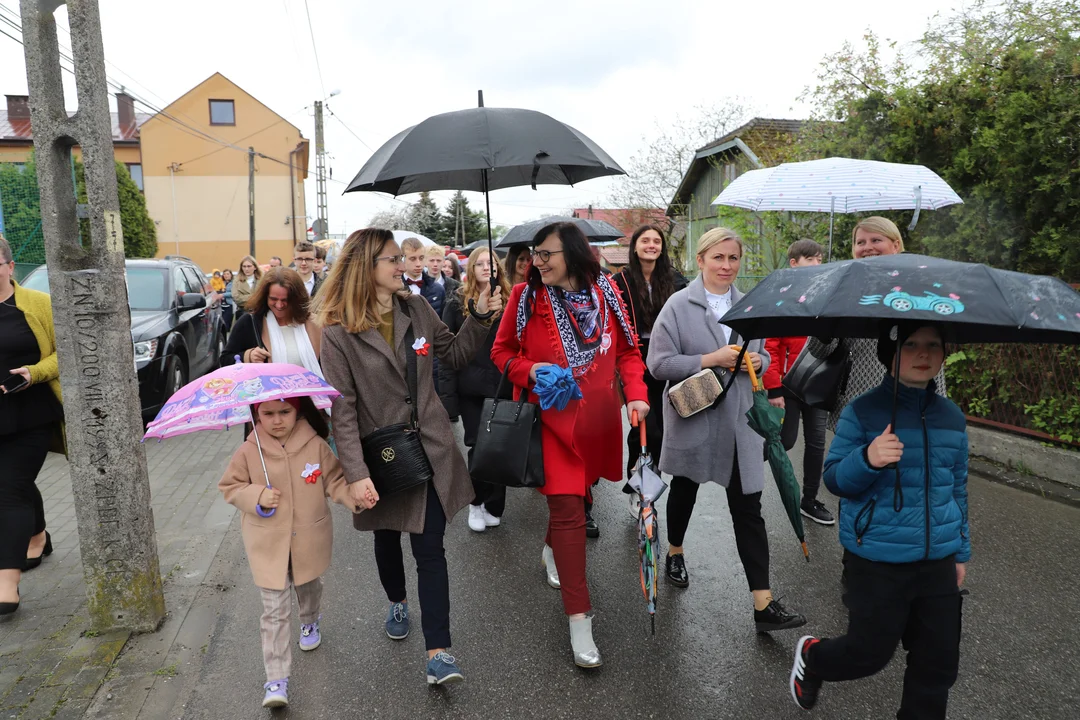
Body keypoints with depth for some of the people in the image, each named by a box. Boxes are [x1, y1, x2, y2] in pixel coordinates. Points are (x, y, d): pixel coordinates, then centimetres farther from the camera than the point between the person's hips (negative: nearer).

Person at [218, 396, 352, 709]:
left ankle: (310, 623, 59)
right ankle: (277, 679, 6)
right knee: (274, 612, -1)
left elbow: (335, 480, -5)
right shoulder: (248, 452, -11)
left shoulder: (316, 446, -11)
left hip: (309, 542, 2)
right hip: (268, 546, -1)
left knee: (309, 589, 28)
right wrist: (256, 495, -20)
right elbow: (230, 487, -1)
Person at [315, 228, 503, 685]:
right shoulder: (339, 331, -13)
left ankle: (438, 651, 6)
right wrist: (356, 473, -20)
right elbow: (342, 408, -15)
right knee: (387, 536, 21)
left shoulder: (416, 309, -1)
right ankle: (397, 603, 50)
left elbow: (455, 355, 10)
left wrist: (481, 317, -4)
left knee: (430, 547, 0)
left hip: (429, 449, 1)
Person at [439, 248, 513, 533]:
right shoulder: (457, 302, 2)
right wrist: (448, 390, -7)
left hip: (503, 385, 1)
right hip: (471, 386, -1)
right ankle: (476, 503, 24)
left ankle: (494, 507, 16)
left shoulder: (508, 300, 5)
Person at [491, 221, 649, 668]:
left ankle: (553, 550, 52)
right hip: (553, 418, -3)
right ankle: (579, 618, 0)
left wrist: (636, 393, -7)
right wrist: (530, 370, -16)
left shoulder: (605, 291, 0)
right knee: (567, 510, -7)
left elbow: (628, 350, 7)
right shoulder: (527, 296, -5)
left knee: (579, 493, 20)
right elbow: (502, 351, 4)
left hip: (599, 419, 4)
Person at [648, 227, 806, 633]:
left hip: (740, 421, 3)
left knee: (748, 509, -1)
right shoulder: (679, 305, -8)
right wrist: (710, 360, -20)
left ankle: (763, 604, 3)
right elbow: (659, 364, -12)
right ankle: (675, 553, 47)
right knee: (684, 490, 20)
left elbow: (763, 355, 17)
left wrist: (757, 361, -7)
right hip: (693, 417, -2)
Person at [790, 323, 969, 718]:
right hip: (877, 563, -5)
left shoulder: (952, 417, 5)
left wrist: (962, 551, 17)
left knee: (939, 661, 11)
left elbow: (958, 488, 15)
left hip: (938, 563, 5)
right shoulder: (862, 412, -11)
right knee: (870, 653, 6)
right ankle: (810, 656, 36)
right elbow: (834, 478, -10)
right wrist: (867, 460, -30)